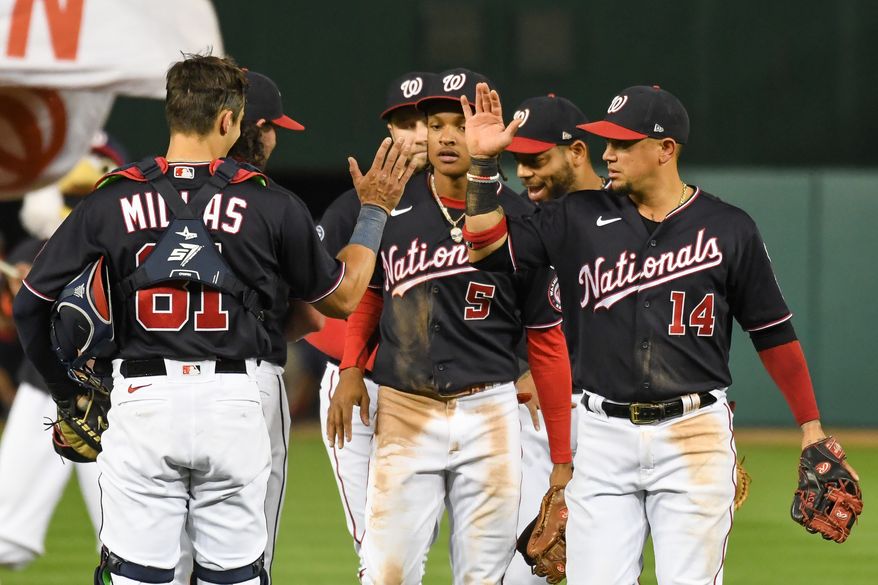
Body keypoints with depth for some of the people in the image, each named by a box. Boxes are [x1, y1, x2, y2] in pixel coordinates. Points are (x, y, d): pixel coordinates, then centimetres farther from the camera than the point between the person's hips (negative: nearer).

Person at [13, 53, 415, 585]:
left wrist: (68, 394, 16)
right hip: (232, 402, 0)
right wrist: (375, 212, 26)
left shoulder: (112, 201, 1)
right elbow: (341, 298, 14)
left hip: (142, 400, 0)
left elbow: (30, 304, 3)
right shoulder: (270, 205, 0)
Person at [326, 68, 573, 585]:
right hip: (403, 414, 1)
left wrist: (563, 459, 1)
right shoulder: (393, 210, 4)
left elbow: (547, 342, 3)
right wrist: (350, 368, 1)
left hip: (488, 415, -1)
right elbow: (368, 295, 20)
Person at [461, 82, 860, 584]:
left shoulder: (729, 230, 2)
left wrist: (812, 428, 4)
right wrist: (481, 162, -8)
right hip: (605, 436, 2)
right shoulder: (580, 219, 7)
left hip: (695, 435, -2)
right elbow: (488, 246, 1)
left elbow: (772, 332, 6)